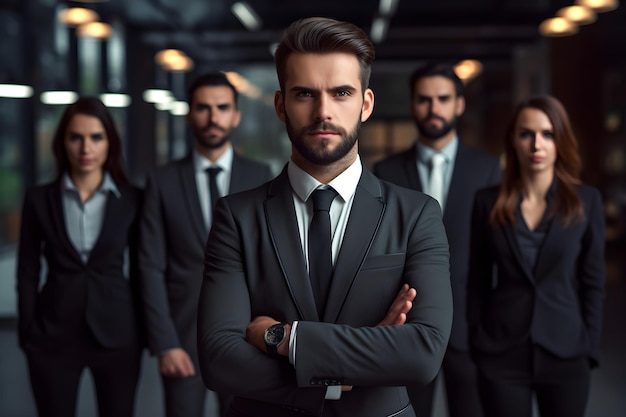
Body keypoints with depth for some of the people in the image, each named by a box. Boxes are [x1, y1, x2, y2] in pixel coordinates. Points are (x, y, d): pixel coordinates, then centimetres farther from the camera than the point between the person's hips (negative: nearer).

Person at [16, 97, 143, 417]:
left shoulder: (132, 199, 1)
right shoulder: (39, 199, 1)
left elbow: (139, 269, 5)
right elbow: (27, 272, 3)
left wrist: (143, 331, 3)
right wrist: (28, 332, -2)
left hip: (117, 336, 0)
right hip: (53, 337, 0)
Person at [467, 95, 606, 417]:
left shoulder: (586, 201, 0)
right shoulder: (488, 202, 1)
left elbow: (593, 282, 3)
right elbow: (477, 281, 5)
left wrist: (590, 350, 0)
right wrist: (477, 343, 2)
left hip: (565, 356, 0)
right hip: (501, 357, 0)